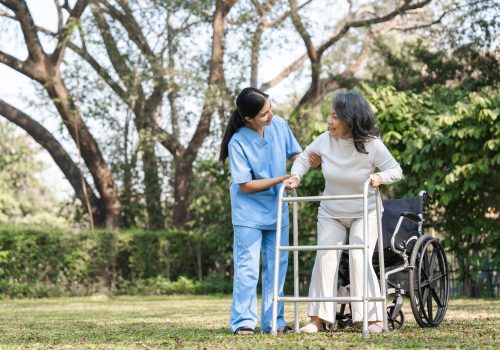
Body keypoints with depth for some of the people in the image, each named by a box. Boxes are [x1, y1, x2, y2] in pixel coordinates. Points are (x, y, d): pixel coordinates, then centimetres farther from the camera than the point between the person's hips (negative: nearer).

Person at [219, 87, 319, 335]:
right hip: (249, 213, -5)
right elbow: (246, 185, -19)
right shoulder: (238, 143, -21)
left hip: (277, 211, 5)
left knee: (277, 268, 9)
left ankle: (273, 321, 16)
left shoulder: (279, 126, -7)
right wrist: (282, 179, -20)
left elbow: (294, 154, 6)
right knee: (248, 268, -6)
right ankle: (243, 321, 0)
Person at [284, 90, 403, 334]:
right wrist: (296, 176, -12)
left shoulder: (371, 145, -21)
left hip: (364, 214, -3)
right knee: (325, 259, -7)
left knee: (359, 260, -16)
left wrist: (380, 177, -35)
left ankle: (373, 318, -9)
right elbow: (305, 157, 6)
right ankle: (318, 318, -3)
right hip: (331, 214, 3)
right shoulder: (325, 140, -12)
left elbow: (396, 171, -14)